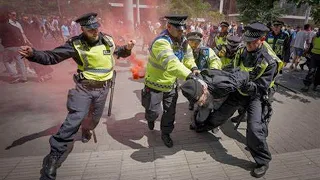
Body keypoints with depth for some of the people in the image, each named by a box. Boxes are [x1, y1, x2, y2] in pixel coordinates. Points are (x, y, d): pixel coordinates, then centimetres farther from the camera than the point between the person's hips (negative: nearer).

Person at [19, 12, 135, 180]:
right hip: (84, 87, -4)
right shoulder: (76, 44, -12)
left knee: (95, 117, 20)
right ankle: (54, 155, 0)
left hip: (102, 88, 4)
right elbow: (52, 56, -13)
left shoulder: (108, 40, -1)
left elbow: (119, 52, 17)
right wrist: (34, 54, -32)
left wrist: (127, 48, -5)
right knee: (74, 120, -14)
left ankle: (87, 130, 56)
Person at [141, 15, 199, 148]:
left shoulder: (182, 41, -3)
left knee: (170, 112, 13)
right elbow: (171, 63, -47)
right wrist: (189, 76, -56)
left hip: (171, 85, 6)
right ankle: (150, 118, 46)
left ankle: (165, 133, 37)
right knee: (153, 111, 7)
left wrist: (193, 68, -17)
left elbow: (188, 56, 5)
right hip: (155, 84, -6)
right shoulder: (161, 42, -31)